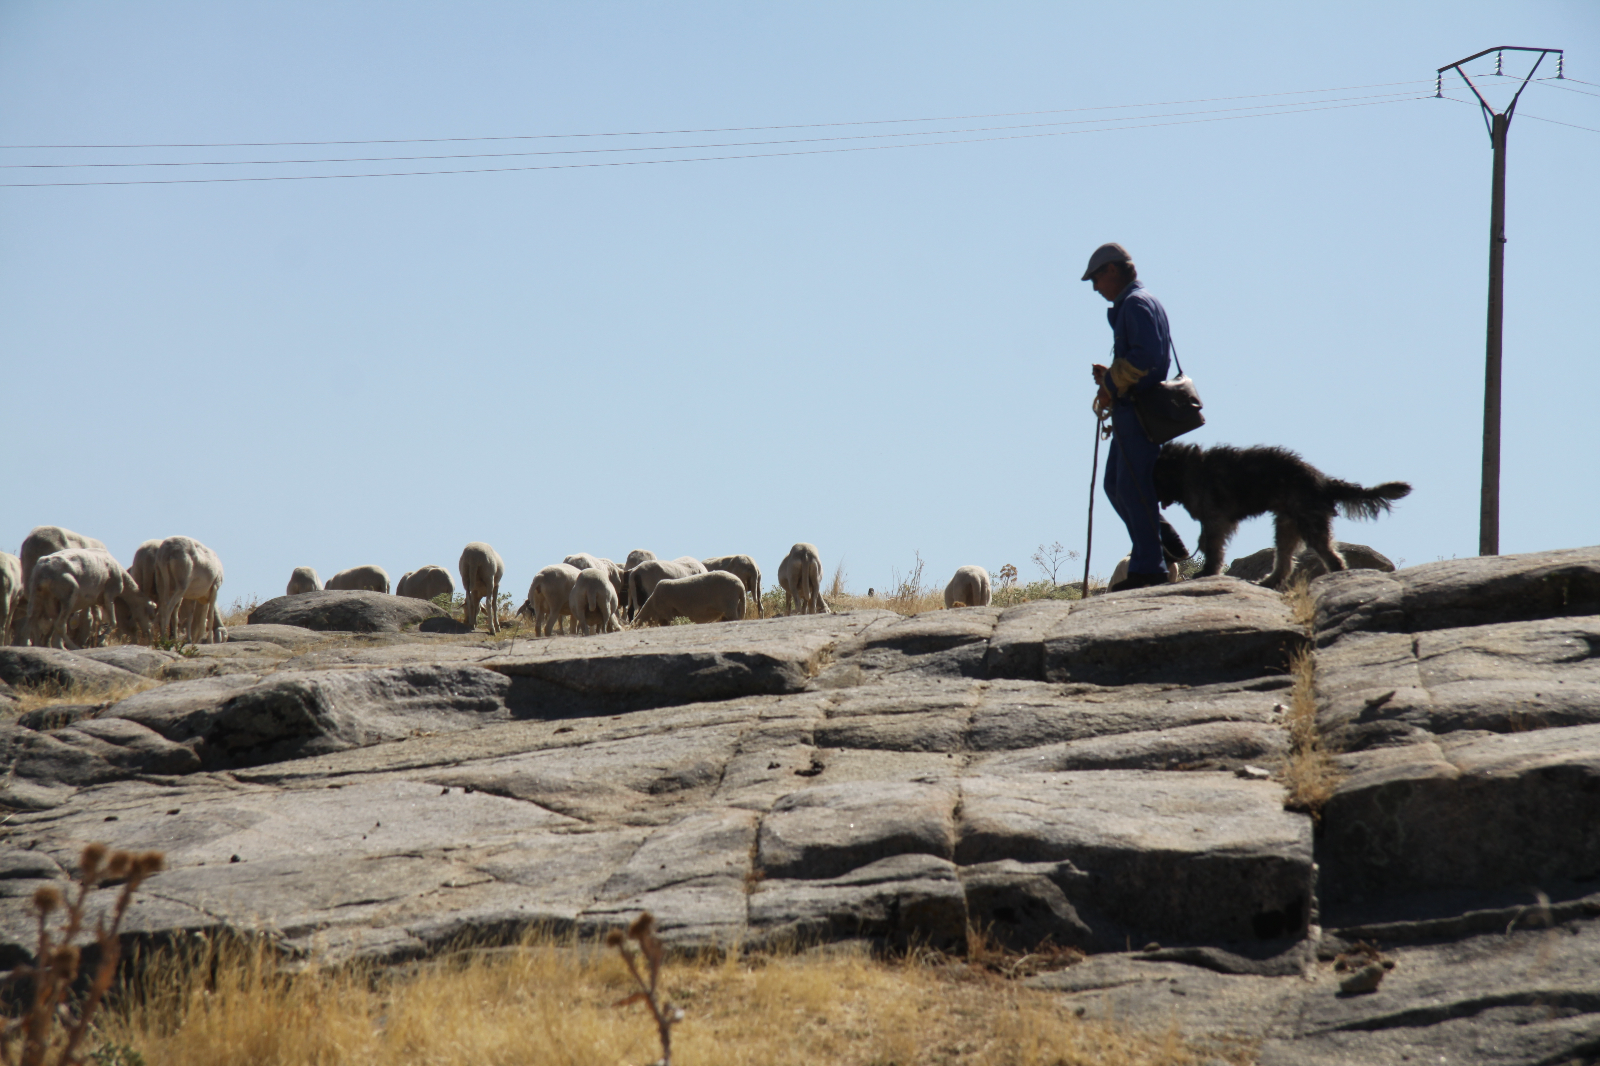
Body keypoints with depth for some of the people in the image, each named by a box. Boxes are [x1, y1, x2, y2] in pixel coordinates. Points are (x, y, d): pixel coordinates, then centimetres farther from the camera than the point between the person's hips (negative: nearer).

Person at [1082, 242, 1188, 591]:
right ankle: (1168, 544, 16)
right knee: (1115, 485, 13)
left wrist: (1111, 386, -16)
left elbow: (1147, 355, -23)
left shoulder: (1137, 304, -11)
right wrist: (1111, 376, 11)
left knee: (1133, 487, -8)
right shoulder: (1127, 306, 22)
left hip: (1140, 412, -11)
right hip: (1130, 412, 11)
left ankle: (1149, 567, -6)